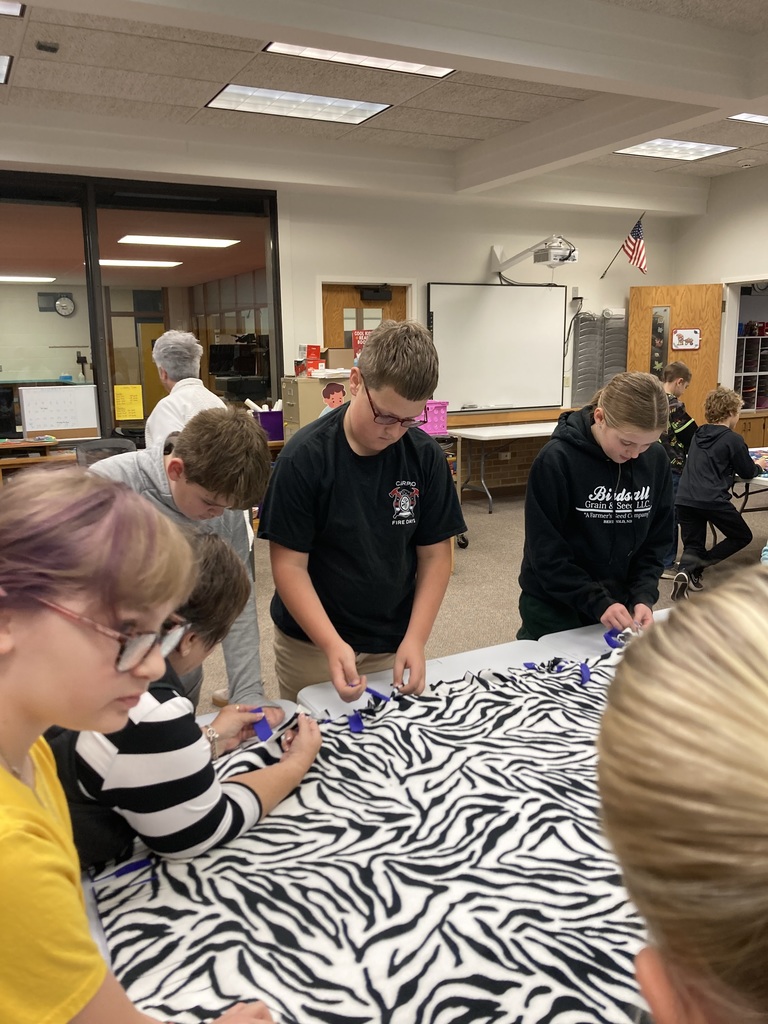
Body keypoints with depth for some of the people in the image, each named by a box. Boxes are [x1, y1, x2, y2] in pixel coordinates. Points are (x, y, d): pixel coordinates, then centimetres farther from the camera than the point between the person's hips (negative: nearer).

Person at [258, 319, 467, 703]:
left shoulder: (426, 456, -8)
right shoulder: (304, 457, -16)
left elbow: (435, 555, -3)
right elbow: (289, 564, -14)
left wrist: (415, 640, -12)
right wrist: (333, 644, -25)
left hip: (394, 645, 2)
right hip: (311, 646, -2)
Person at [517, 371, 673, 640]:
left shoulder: (655, 459, -6)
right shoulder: (556, 460, -21)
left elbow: (655, 542, 1)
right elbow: (546, 554, -20)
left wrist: (644, 596, -14)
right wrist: (597, 603, -27)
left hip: (618, 604, 4)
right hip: (555, 608, -4)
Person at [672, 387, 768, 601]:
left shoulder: (698, 435, 17)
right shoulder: (733, 439, -2)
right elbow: (748, 473, 8)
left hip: (684, 499, 6)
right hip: (712, 500, -5)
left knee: (693, 545, 16)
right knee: (743, 536, 15)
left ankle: (685, 570, -17)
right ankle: (696, 567, -3)